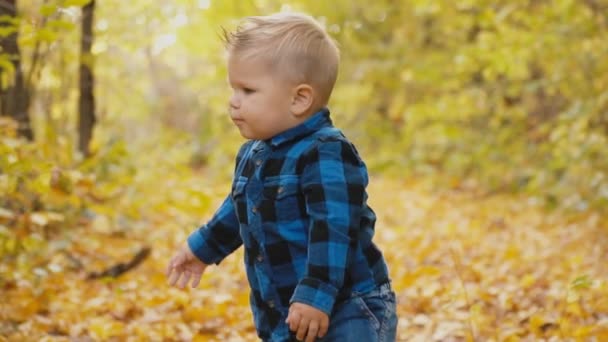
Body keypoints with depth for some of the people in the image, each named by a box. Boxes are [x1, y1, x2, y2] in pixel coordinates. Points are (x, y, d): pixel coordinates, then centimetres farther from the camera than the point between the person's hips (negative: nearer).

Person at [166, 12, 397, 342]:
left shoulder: (327, 154, -20)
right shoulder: (252, 155, 9)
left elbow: (333, 231, -27)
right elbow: (239, 210, 27)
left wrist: (316, 297, -32)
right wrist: (203, 247, 37)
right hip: (284, 315, 9)